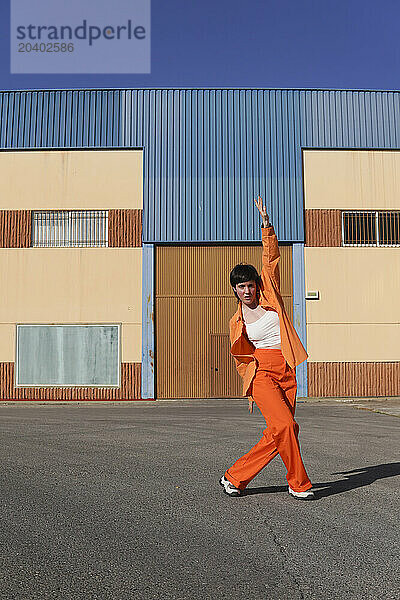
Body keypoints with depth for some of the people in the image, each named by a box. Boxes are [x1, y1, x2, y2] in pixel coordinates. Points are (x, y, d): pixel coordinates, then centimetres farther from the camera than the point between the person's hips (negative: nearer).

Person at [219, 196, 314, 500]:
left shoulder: (269, 295, 7)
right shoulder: (236, 323, 5)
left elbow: (271, 258, 0)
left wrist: (266, 223, -9)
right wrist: (251, 389, 12)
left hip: (286, 373, 3)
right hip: (260, 373, -3)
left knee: (276, 434, 1)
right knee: (284, 424, -19)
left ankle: (235, 476, 15)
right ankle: (299, 483, 0)